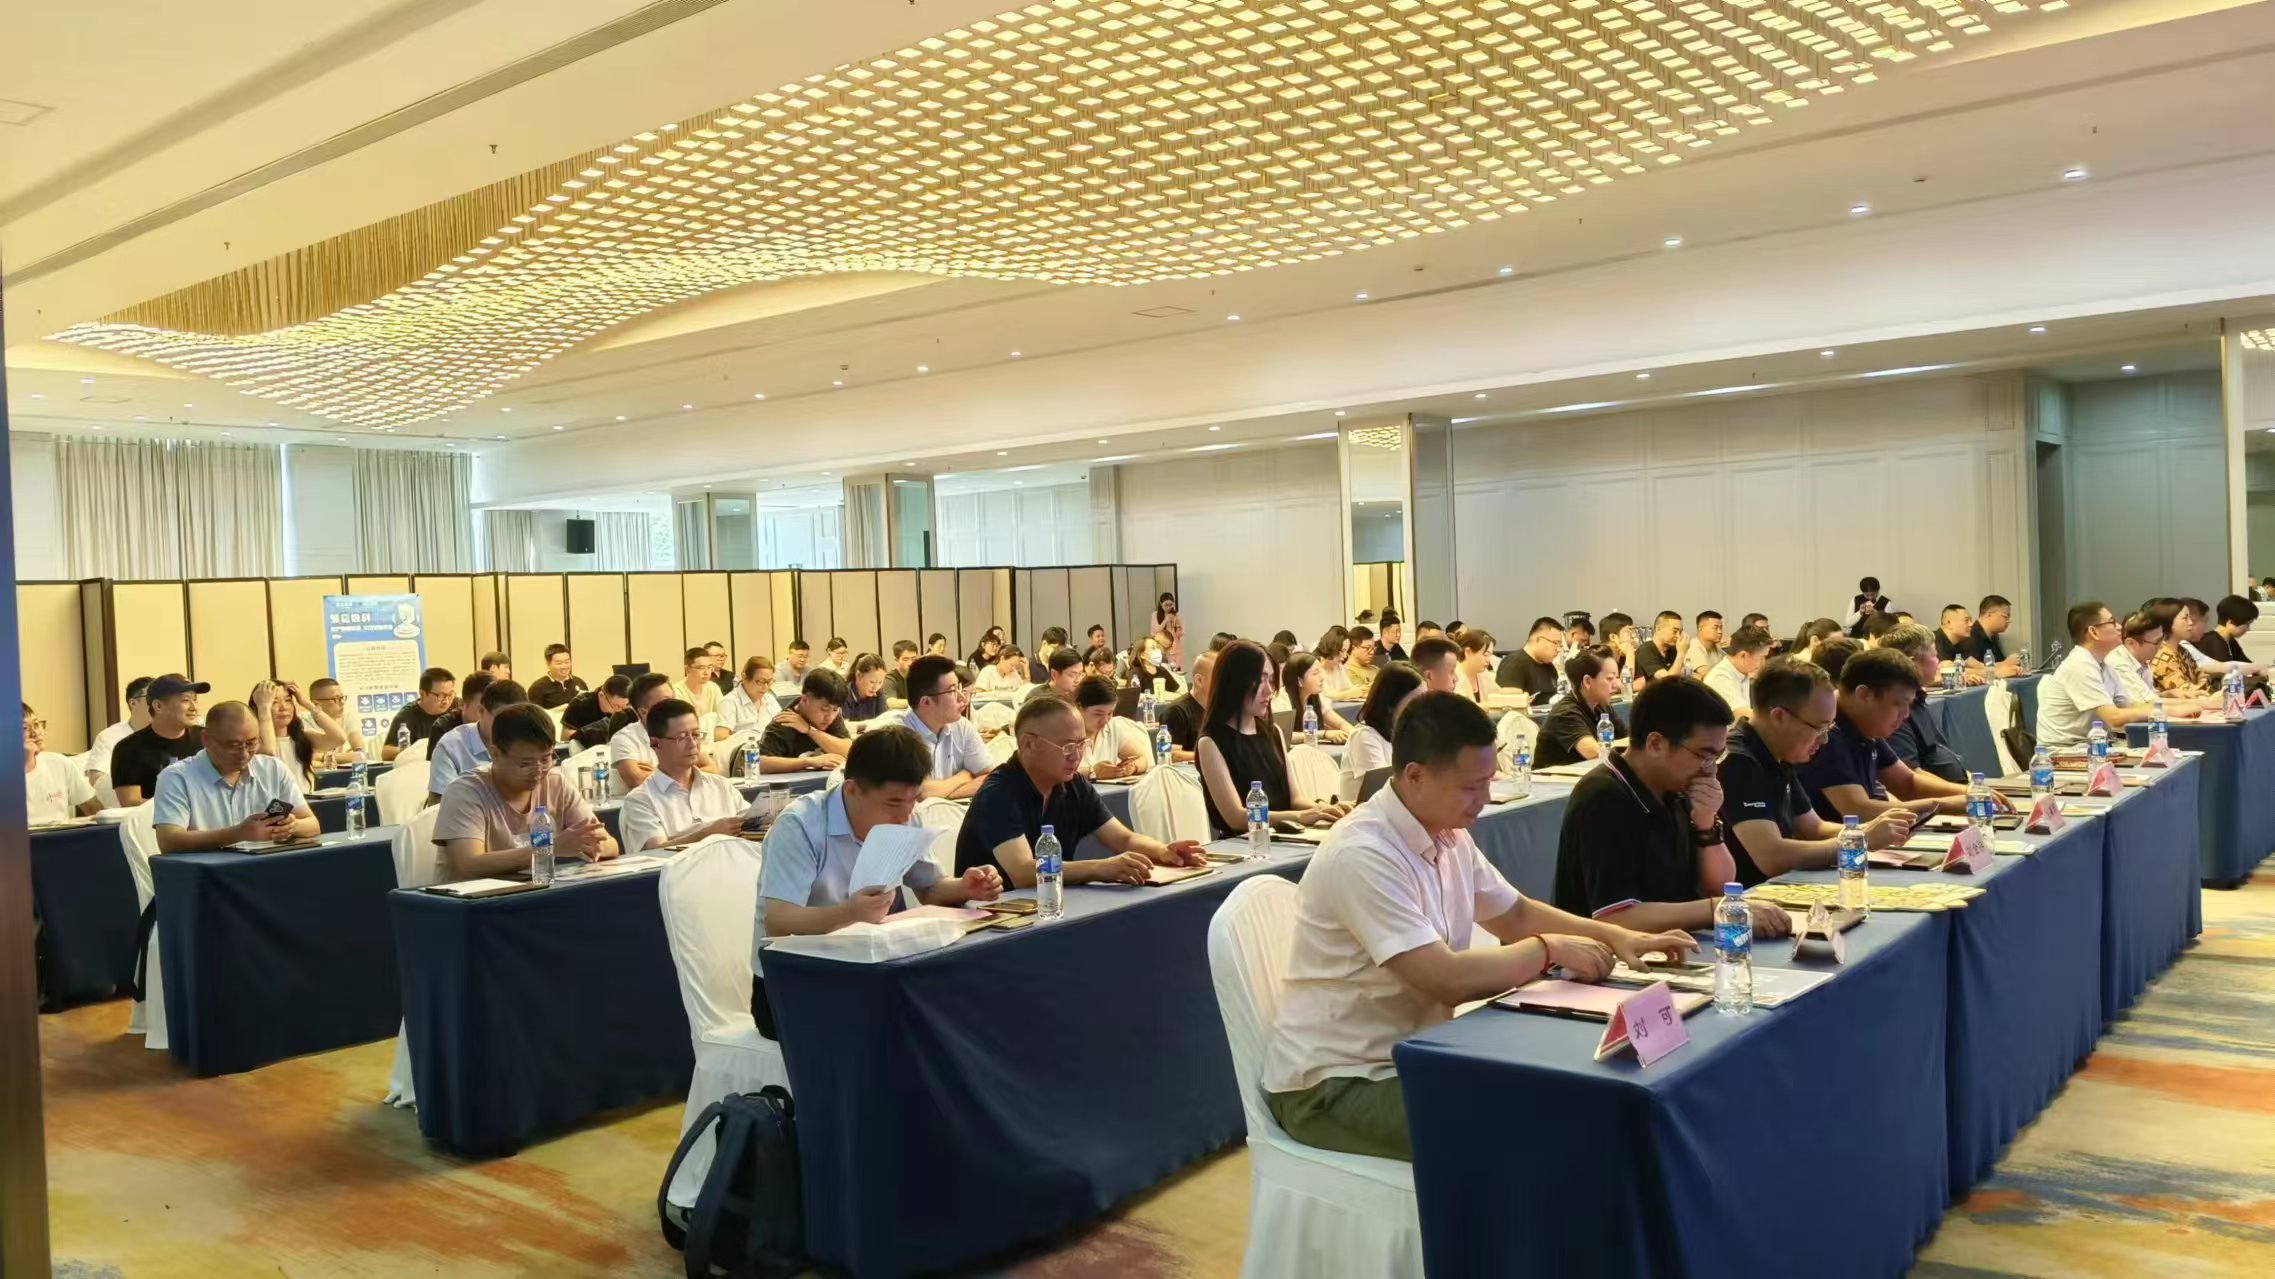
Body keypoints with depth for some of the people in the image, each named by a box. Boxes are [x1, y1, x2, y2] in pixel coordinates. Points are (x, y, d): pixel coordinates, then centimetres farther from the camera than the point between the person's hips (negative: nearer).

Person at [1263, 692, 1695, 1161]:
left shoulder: (1448, 834, 3)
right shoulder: (1363, 857, -26)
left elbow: (1516, 915, 17)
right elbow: (1448, 979, -30)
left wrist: (1617, 937, 3)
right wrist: (1550, 950, -14)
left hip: (1409, 1055, 9)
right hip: (1335, 1085, -8)